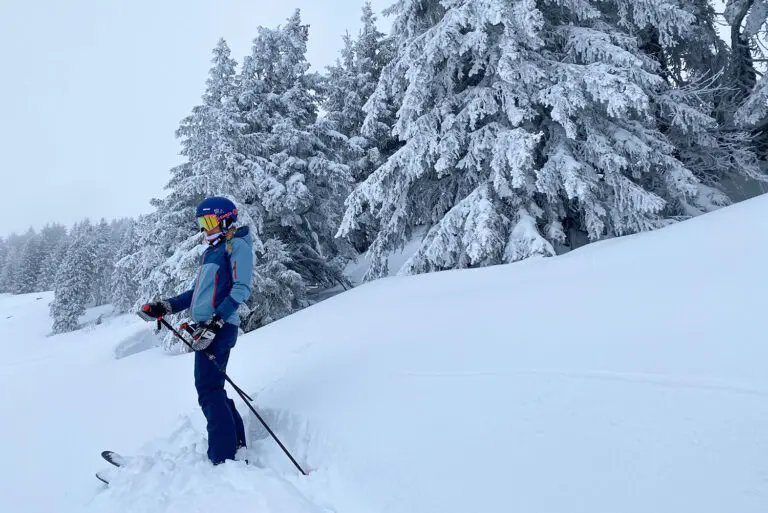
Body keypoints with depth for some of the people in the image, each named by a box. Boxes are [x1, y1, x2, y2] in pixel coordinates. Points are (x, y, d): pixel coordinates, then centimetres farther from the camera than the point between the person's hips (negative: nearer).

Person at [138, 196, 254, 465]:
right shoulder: (211, 251, 24)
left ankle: (224, 460, -9)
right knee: (211, 389, 9)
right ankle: (236, 442, 18)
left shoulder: (237, 245, -4)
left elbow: (240, 289, -15)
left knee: (209, 390, -11)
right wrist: (164, 307, 16)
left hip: (218, 328, -9)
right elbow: (198, 291, 26)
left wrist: (215, 322, -23)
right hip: (205, 328, 9)